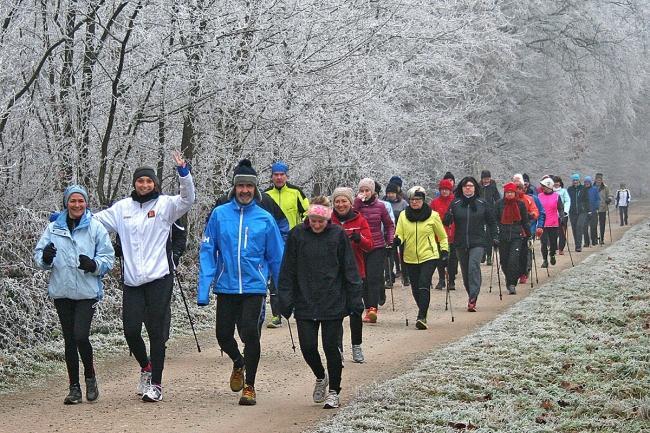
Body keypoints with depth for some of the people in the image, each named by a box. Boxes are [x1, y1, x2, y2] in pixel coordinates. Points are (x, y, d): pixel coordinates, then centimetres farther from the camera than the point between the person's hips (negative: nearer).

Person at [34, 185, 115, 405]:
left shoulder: (96, 227, -1)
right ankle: (74, 387, 15)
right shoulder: (53, 228, 7)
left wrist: (93, 265, -20)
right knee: (69, 339, 7)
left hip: (87, 292, -3)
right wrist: (45, 258, -15)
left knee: (81, 336, -14)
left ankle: (90, 376, 11)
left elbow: (108, 258, -1)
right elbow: (38, 254, 8)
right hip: (62, 292, 3)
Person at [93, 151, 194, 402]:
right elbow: (95, 220, 19)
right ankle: (146, 366, 29)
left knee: (157, 331, -2)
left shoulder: (165, 204, 1)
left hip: (159, 278, -3)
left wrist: (183, 172, -30)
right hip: (131, 280, 3)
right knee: (131, 330, 1)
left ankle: (156, 384, 5)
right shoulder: (122, 208, 12)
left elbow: (187, 199, -15)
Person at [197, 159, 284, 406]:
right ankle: (238, 363, 39)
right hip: (226, 287, 1)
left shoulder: (265, 218, 1)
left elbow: (276, 257, 7)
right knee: (223, 335, 6)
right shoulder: (219, 215, 0)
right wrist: (203, 289, -7)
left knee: (250, 333, -11)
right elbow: (207, 252, 0)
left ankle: (249, 386, 4)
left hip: (254, 287, -1)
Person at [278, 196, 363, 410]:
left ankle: (333, 391, 18)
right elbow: (288, 271, 3)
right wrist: (286, 300, -1)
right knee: (308, 347, 0)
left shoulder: (338, 235, -4)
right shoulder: (297, 234, -1)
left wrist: (355, 301, -2)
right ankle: (320, 377, 29)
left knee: (331, 347, 1)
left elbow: (349, 271, 0)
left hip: (333, 303, -1)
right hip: (305, 303, 1)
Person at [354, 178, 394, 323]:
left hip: (377, 247, -1)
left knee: (374, 278, -13)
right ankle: (368, 309, 12)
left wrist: (390, 240, 3)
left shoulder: (380, 206, 4)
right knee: (364, 280, 4)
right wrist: (358, 202, -15)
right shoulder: (356, 205, 3)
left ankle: (373, 309, -22)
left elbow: (389, 225, 15)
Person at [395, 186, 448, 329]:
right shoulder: (403, 216, 5)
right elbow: (399, 234, 5)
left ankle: (421, 317, -21)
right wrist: (397, 240, -17)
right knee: (415, 288, 9)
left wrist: (445, 251, 2)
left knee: (424, 285, -17)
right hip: (410, 258, 3)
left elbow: (442, 236, 9)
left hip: (429, 257, -3)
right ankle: (423, 314, 28)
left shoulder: (433, 216, 0)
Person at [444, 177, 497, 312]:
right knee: (465, 271, 7)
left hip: (477, 242, -2)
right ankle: (472, 298, 22)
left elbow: (491, 222, 12)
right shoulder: (455, 204, 6)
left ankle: (472, 299, -24)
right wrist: (448, 216, -18)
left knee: (474, 267, -19)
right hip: (461, 243, 2)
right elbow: (447, 222, 4)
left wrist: (494, 237, 7)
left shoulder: (482, 204, 5)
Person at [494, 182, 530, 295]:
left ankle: (512, 284, -12)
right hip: (503, 236, 2)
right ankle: (509, 280, 26)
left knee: (514, 260, -14)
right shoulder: (499, 204, 3)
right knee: (504, 260, 7)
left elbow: (525, 221, 11)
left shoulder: (520, 204, 4)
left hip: (517, 236, -2)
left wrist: (528, 235, 9)